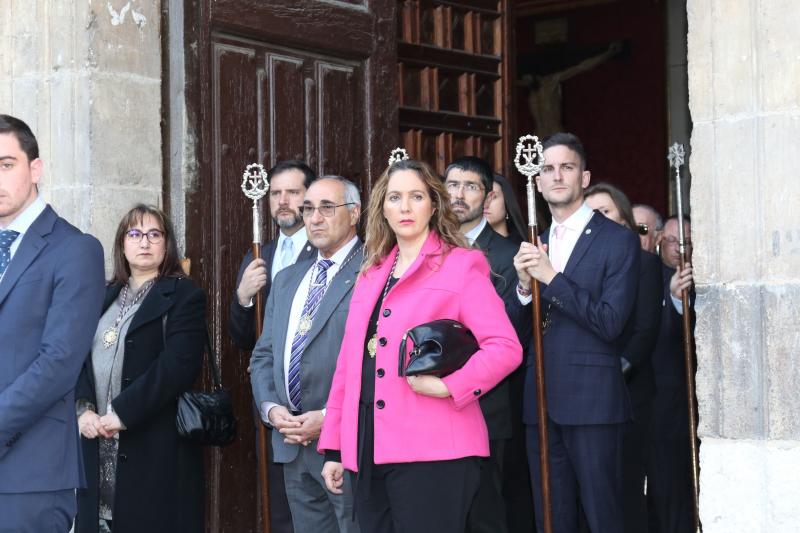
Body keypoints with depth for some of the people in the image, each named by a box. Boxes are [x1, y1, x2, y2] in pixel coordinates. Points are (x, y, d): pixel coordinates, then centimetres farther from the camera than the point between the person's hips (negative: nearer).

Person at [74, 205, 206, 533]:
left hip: (157, 447, -5)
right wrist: (83, 409, -8)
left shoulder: (184, 295, 0)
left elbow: (178, 365, -13)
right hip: (98, 446, 5)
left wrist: (121, 413, -16)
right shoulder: (104, 297, 18)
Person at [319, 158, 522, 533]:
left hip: (431, 451, -6)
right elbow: (349, 362, 17)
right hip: (367, 452, 6)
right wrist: (334, 447, 15)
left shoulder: (461, 266, 0)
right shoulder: (371, 274, 17)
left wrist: (448, 386, -20)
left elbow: (506, 347, -9)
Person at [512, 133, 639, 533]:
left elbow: (610, 323, -13)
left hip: (591, 400, -6)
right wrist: (525, 285, -8)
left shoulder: (618, 241, -3)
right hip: (541, 403, 6)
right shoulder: (533, 247, 15)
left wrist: (552, 278, -16)